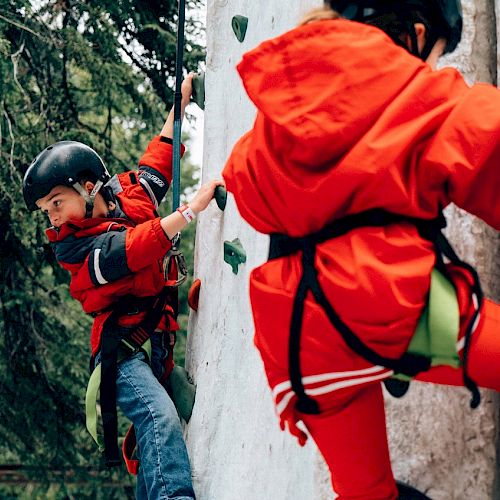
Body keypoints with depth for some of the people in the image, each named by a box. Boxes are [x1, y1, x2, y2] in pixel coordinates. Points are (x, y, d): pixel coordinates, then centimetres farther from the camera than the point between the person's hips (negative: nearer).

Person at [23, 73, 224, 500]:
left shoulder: (131, 193, 10)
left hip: (161, 345, 7)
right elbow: (132, 250, -21)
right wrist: (192, 209, -26)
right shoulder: (70, 248, -7)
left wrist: (181, 102, 33)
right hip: (123, 350, -7)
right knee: (161, 420, -31)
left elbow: (157, 161, 29)